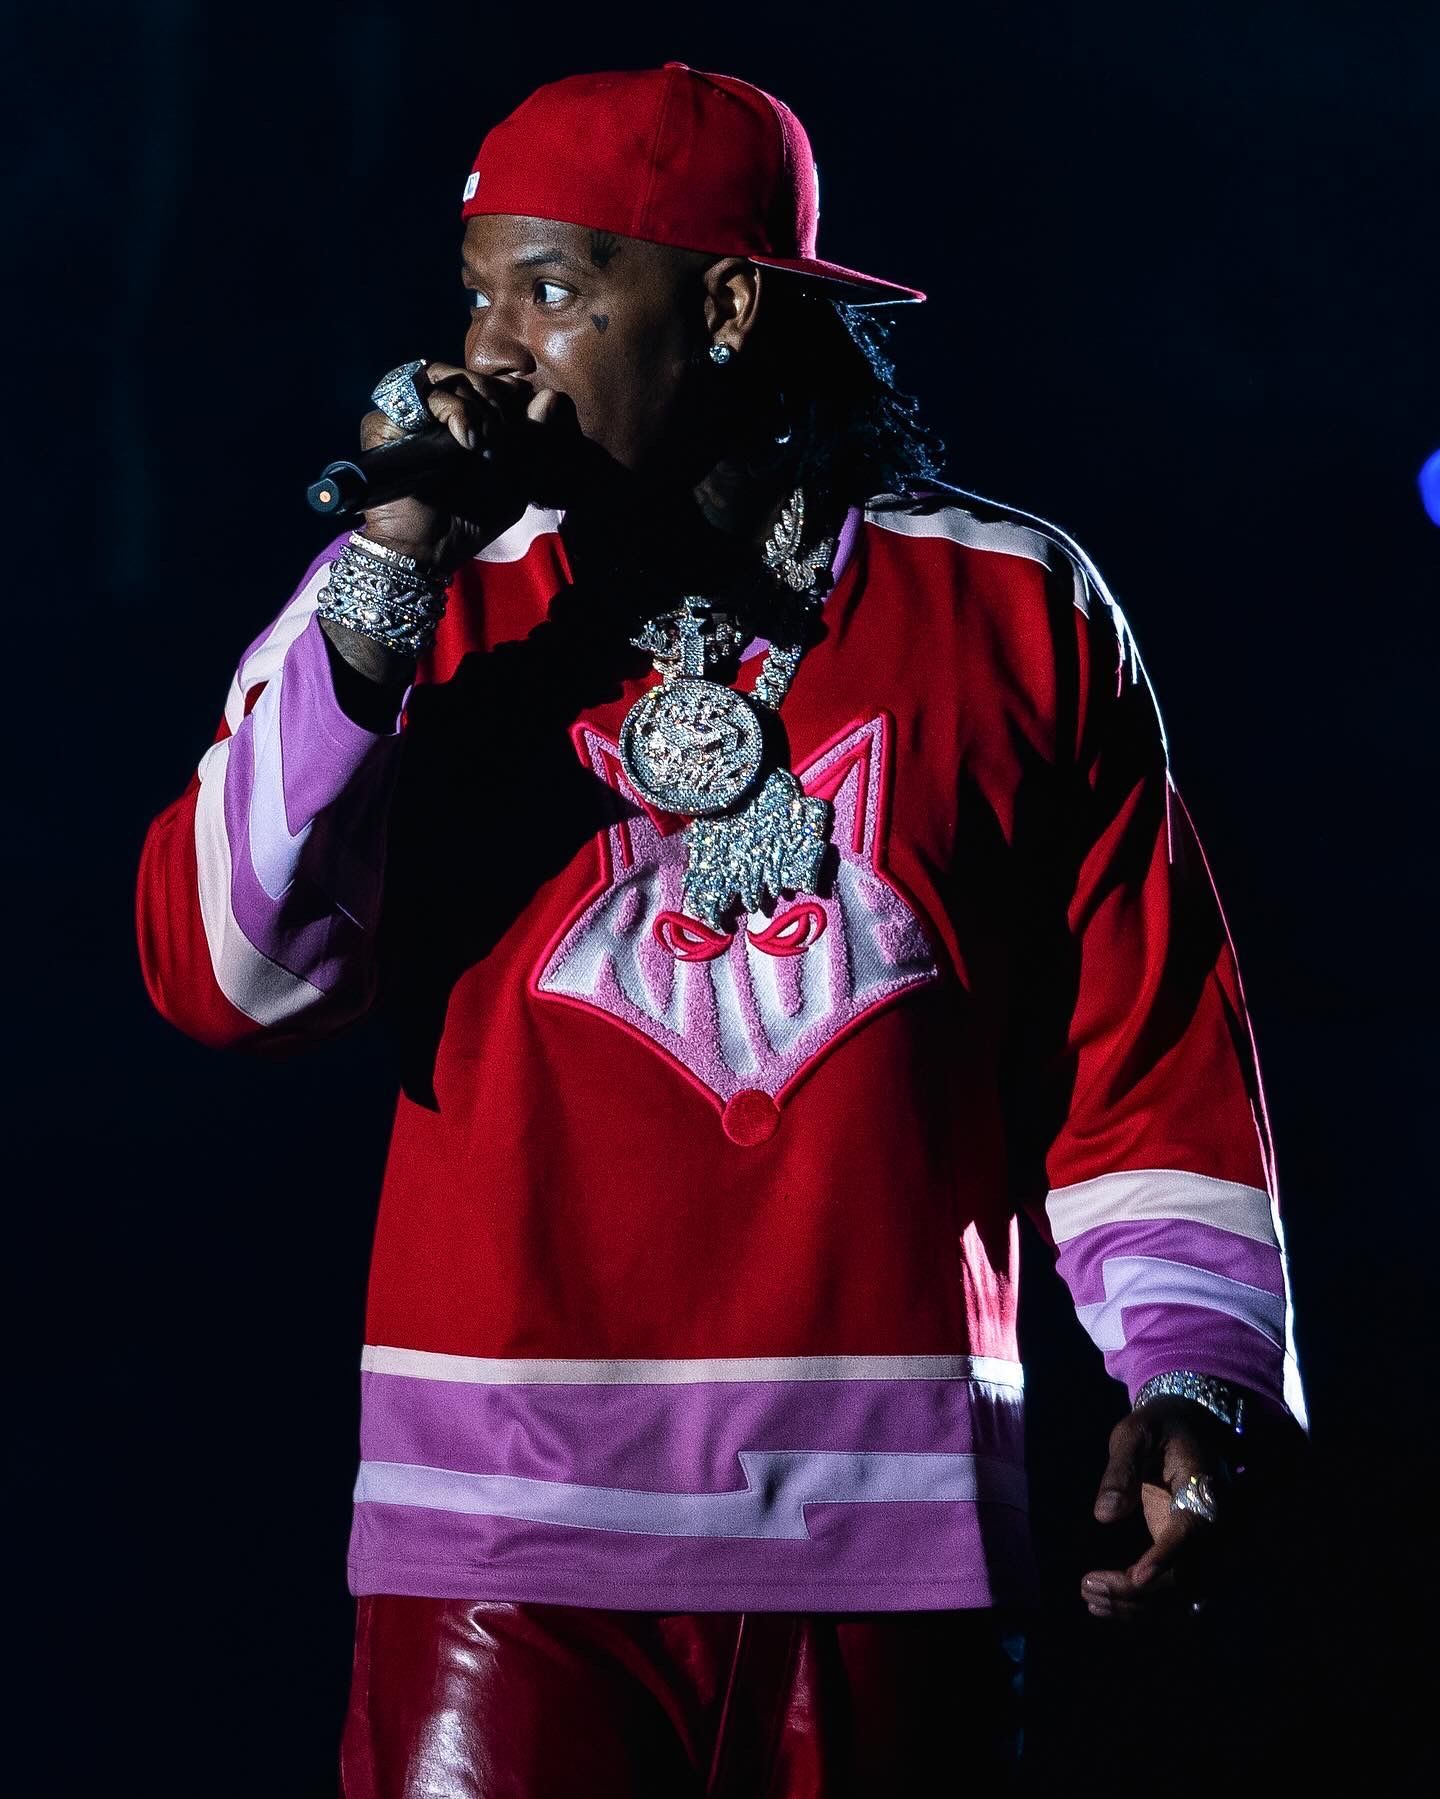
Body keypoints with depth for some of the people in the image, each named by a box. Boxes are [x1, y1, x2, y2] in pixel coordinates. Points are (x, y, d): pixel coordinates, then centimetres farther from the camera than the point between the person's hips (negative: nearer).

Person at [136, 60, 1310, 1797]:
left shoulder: (1013, 608, 7)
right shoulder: (445, 618, 8)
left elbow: (1148, 1046, 7)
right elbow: (222, 966, -4)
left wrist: (1193, 1376, -4)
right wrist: (389, 574, -8)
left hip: (891, 1526, 0)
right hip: (511, 1525, 0)